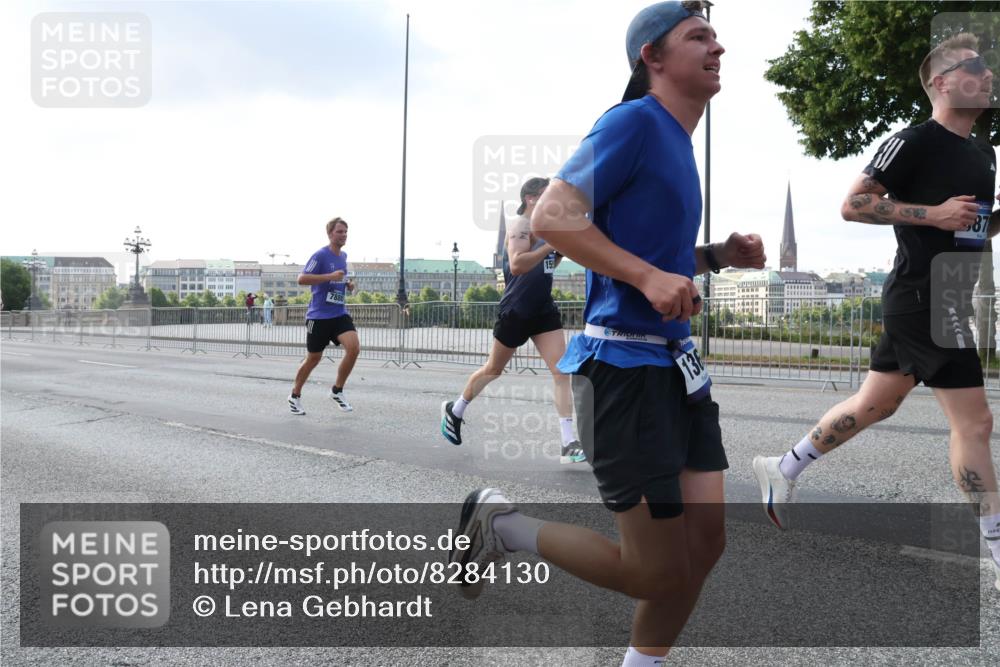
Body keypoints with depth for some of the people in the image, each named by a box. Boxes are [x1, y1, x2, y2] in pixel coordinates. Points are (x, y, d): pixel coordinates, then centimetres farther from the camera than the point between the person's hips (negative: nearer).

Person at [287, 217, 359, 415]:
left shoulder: (343, 256, 12)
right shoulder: (321, 255, -11)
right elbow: (301, 279, -20)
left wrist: (347, 284, 8)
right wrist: (330, 276, -26)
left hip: (339, 313, 6)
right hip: (319, 316, -5)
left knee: (354, 347, -16)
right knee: (313, 358, 5)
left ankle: (337, 391, 2)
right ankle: (294, 396, 27)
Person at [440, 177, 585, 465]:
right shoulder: (520, 225, -14)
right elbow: (516, 265, -29)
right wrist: (551, 245, -30)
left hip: (544, 309, 7)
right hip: (516, 311, -7)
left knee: (562, 370, -7)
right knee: (493, 369, 11)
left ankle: (569, 444, -8)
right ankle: (454, 411, 36)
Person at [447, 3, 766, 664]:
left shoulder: (677, 140, 18)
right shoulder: (634, 121, -10)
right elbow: (551, 216, -19)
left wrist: (716, 255, 12)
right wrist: (649, 275, -24)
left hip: (678, 363, 9)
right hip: (624, 366, -9)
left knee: (705, 543, 8)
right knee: (658, 572, -2)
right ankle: (500, 524, 14)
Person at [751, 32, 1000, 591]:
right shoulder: (915, 141, -11)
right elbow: (853, 204, -15)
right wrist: (934, 214, -19)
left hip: (946, 298, 9)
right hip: (922, 299, -9)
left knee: (873, 405, 16)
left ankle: (783, 471, 29)